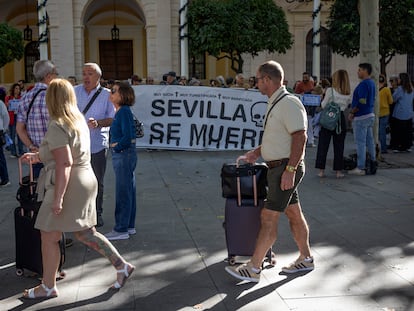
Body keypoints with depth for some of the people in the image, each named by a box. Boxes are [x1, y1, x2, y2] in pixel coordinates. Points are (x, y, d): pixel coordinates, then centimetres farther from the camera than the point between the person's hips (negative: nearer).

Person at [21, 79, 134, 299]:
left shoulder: (57, 127, -17)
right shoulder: (78, 120, 11)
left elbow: (64, 163, -24)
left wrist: (58, 198, -24)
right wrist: (38, 156, 28)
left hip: (68, 186, -9)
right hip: (84, 182, 9)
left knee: (49, 237, 4)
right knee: (84, 233, 17)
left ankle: (48, 287, 15)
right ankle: (121, 266, 17)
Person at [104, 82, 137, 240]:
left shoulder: (124, 111, -16)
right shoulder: (120, 111, 12)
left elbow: (128, 137, -22)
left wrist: (116, 147, -9)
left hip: (124, 154, -10)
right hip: (122, 155, 10)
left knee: (123, 193, -3)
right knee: (128, 191, 15)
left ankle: (121, 230, 5)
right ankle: (129, 226, 24)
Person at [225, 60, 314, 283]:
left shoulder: (289, 103, -17)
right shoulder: (275, 104, 15)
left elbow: (300, 136, -23)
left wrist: (290, 170, -26)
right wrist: (257, 152, 19)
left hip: (286, 168, -10)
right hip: (278, 167, 10)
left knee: (268, 218, -7)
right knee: (293, 214, 17)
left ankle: (253, 269, -2)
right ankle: (305, 259, 30)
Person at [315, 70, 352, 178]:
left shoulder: (330, 90, -11)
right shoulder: (348, 94, 0)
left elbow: (323, 105, -6)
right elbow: (347, 106, 6)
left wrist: (322, 100, 13)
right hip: (341, 118, 3)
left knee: (323, 144, 6)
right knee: (339, 146, 9)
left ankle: (321, 170, 7)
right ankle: (338, 171, 11)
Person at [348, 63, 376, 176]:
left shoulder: (363, 84, -17)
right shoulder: (372, 83, 14)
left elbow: (362, 102, -24)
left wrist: (352, 113, -14)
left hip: (361, 117, -10)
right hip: (370, 115, 10)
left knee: (360, 142, -6)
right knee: (369, 140, 14)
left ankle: (360, 168, -3)